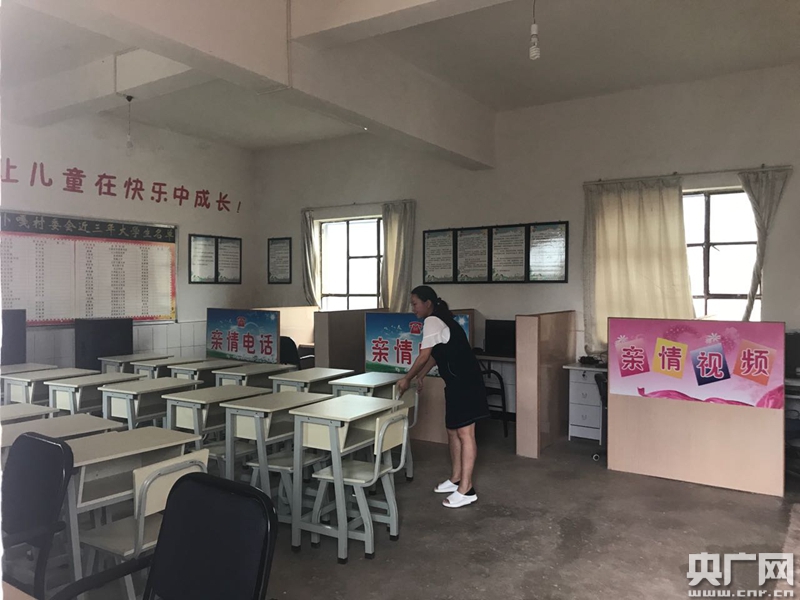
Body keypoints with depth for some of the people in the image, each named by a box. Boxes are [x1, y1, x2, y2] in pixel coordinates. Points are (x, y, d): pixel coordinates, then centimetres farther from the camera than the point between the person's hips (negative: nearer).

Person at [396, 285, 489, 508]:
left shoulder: (432, 321, -13)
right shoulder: (440, 321, 18)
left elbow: (424, 356, -13)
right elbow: (435, 356, 22)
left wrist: (407, 379, -2)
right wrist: (419, 378, 20)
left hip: (464, 383, -10)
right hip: (458, 382, 10)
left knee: (465, 433, -7)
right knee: (453, 431, 16)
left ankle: (466, 490, -3)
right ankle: (456, 479, 27)